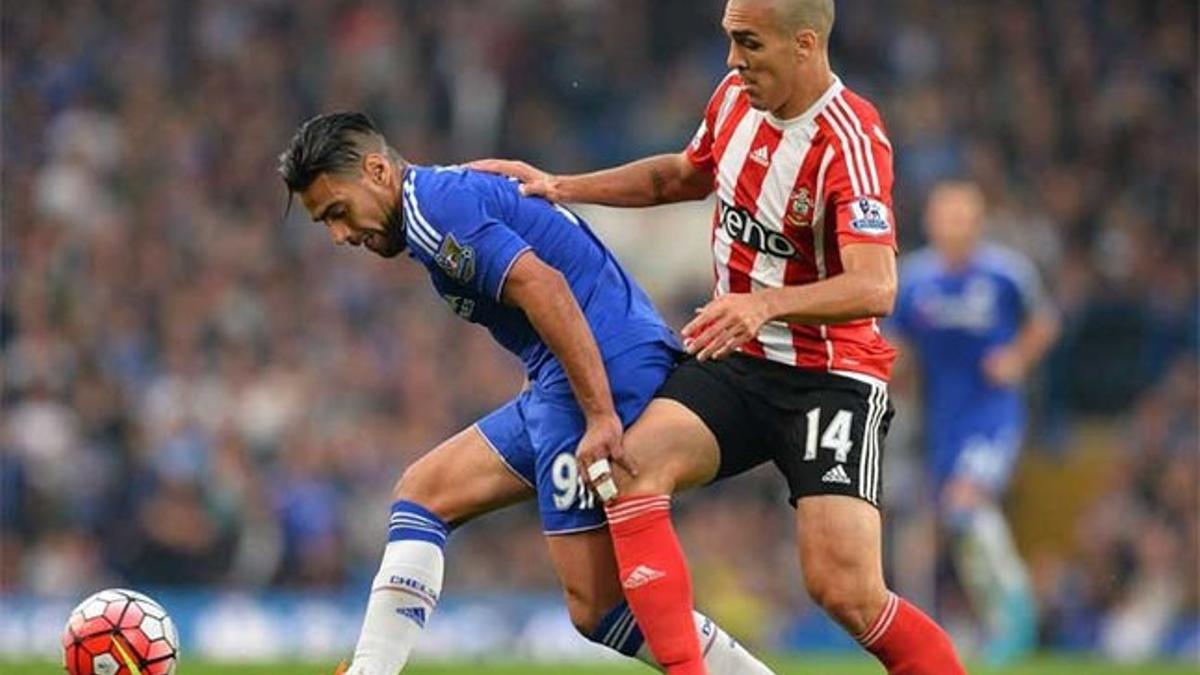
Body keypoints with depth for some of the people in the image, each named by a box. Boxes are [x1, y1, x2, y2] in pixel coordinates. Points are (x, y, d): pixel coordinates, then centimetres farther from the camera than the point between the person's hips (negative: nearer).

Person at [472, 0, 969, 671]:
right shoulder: (736, 96, 2)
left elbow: (875, 287, -32)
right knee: (629, 462, -21)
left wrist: (766, 304, -47)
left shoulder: (851, 141, -20)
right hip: (738, 364, 7)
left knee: (846, 591, -19)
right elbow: (682, 175, 26)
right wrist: (564, 187, 18)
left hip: (831, 377, -6)